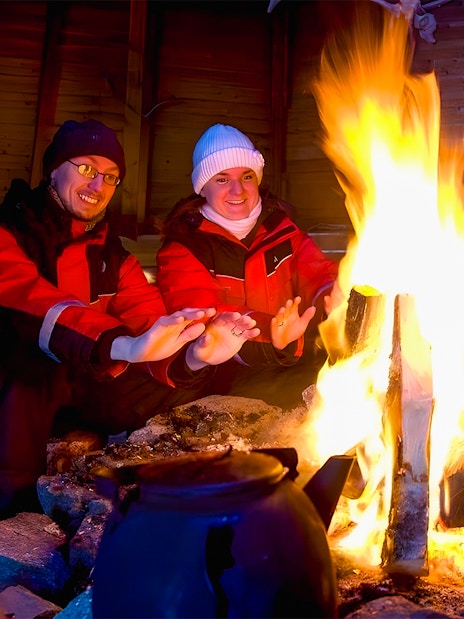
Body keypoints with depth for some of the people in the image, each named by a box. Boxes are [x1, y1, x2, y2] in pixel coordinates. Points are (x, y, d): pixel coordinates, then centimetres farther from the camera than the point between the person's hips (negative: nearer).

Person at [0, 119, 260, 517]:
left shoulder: (112, 255, 10)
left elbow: (148, 324, -5)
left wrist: (191, 355, -30)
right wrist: (122, 345, -46)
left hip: (78, 392, 4)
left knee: (184, 385, -12)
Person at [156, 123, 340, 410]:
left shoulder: (280, 228, 14)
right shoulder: (183, 248, -1)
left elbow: (318, 273, 8)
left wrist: (334, 297, -20)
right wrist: (268, 335, -36)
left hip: (298, 359, 5)